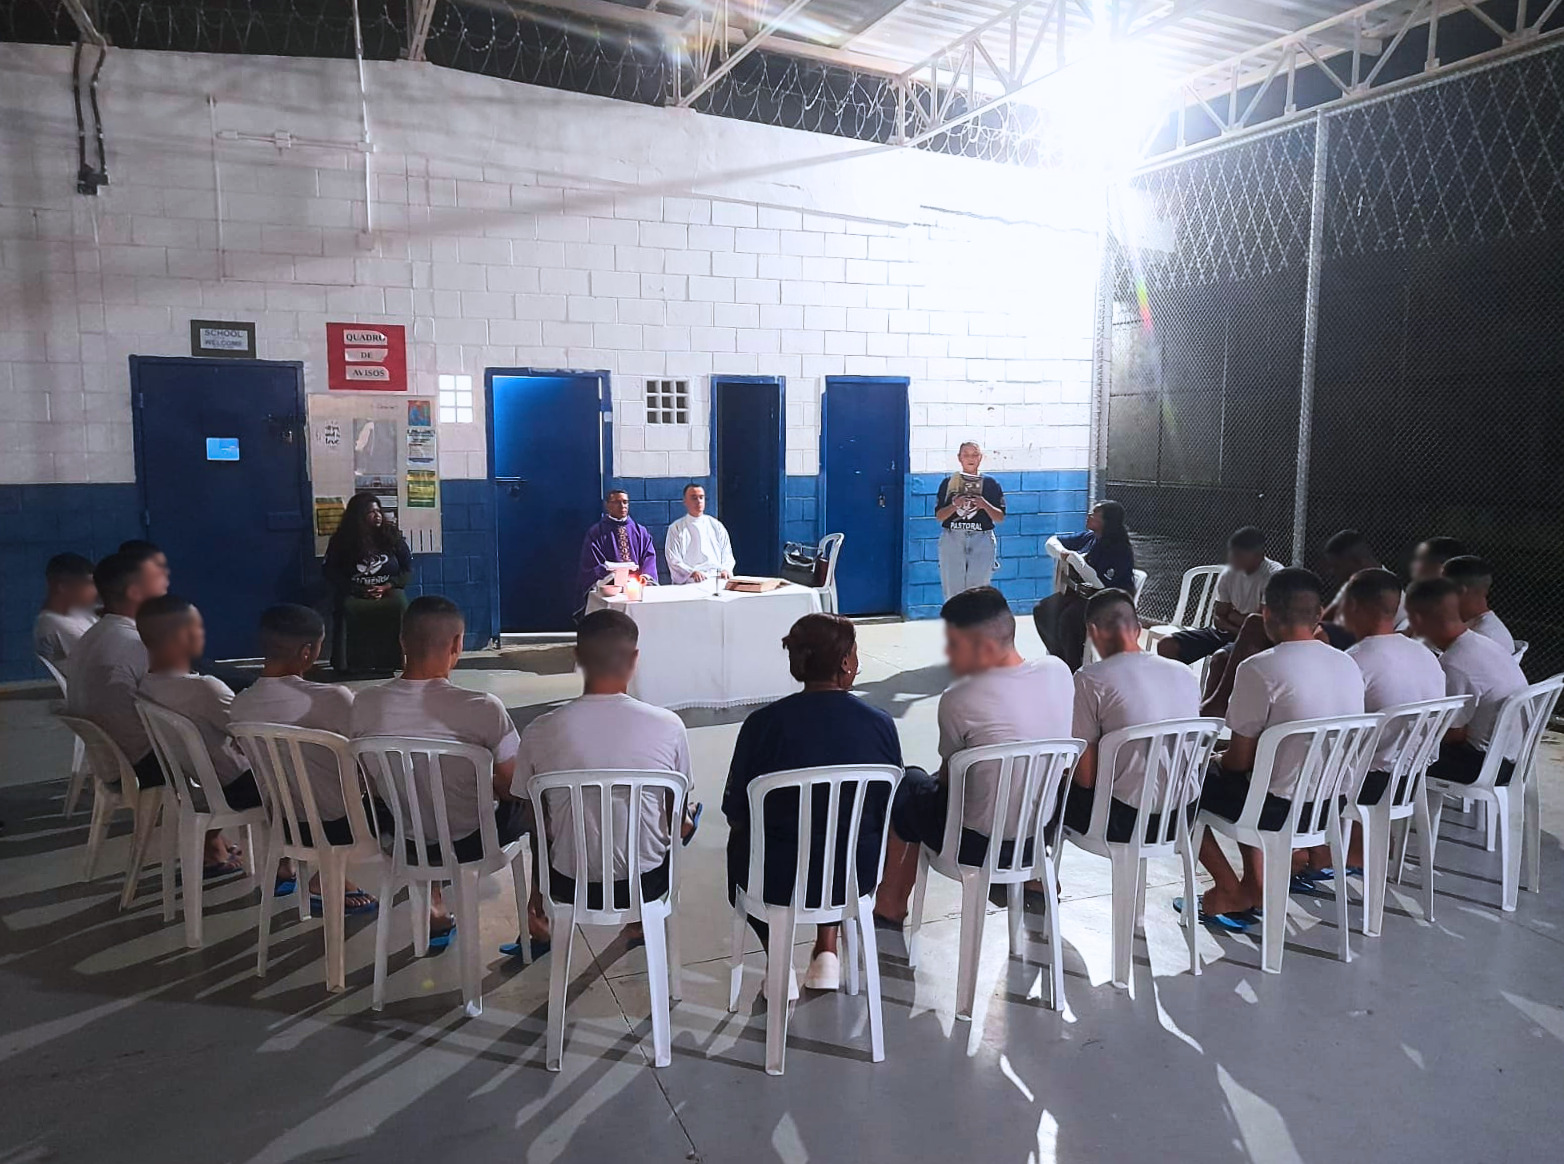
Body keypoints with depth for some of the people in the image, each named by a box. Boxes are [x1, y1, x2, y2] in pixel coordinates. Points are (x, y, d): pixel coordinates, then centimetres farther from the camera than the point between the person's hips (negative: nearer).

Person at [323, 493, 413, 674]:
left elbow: (408, 569, 6)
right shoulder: (342, 540, 4)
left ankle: (396, 659, -26)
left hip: (388, 590, 0)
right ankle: (345, 663, -26)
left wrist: (387, 587, -11)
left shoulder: (393, 535, 6)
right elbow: (329, 570, 2)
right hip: (354, 593, 0)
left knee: (399, 605, -34)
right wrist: (357, 590, -11)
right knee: (347, 608, -35)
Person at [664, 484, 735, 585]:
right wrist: (692, 573, -18)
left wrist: (725, 570, -6)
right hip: (689, 582, -3)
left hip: (717, 580, 3)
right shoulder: (676, 528, 10)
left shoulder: (716, 526, 19)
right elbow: (674, 561, 0)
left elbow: (727, 555, 17)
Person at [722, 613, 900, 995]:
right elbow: (887, 816, 1)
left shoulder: (763, 724, -15)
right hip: (855, 876, 2)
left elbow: (736, 815, -5)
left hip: (774, 880, -1)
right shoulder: (881, 725, -11)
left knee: (742, 842, 33)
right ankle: (827, 948, 28)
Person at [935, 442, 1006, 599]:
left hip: (982, 540, 0)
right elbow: (939, 516, 4)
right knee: (953, 591, -3)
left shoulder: (990, 484, 8)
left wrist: (985, 505, -12)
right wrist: (955, 505, -14)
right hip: (953, 539, 0)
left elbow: (1000, 518, 6)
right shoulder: (948, 483, 8)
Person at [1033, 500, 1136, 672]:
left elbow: (1103, 584, -24)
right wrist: (1062, 552, -8)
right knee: (1042, 611, -9)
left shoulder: (1120, 551, -16)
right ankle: (1060, 659, 4)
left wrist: (1077, 560, -20)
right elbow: (1052, 541, 15)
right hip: (1080, 593, 8)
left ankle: (1075, 669, -17)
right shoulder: (1089, 538, 6)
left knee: (1069, 618, -33)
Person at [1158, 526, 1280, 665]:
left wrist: (1234, 616, -2)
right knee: (1167, 646, -9)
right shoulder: (1229, 573, 4)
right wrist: (1238, 629, -17)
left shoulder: (1274, 575, -14)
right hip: (1225, 632, 7)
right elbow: (1218, 618, 4)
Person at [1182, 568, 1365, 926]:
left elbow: (1239, 758, -15)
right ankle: (1254, 887, 27)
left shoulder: (1259, 669, -21)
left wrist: (1217, 760, 9)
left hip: (1279, 808, -7)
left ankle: (1232, 892, 15)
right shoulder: (1349, 666, 1)